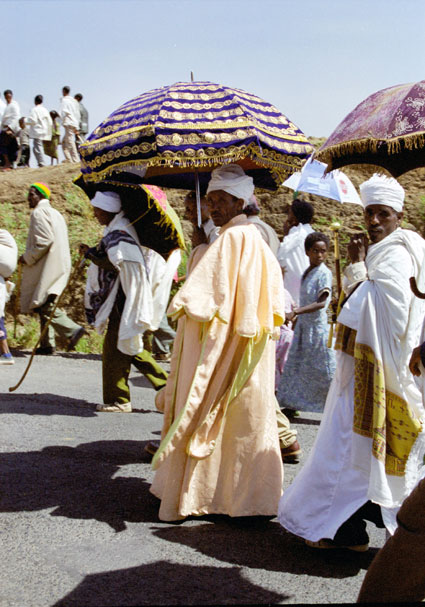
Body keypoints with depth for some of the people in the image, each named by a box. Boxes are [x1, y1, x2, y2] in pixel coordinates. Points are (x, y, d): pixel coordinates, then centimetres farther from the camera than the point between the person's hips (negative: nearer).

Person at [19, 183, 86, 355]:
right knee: (46, 304, 12)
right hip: (59, 266, 9)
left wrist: (28, 257, -12)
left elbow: (44, 240, -22)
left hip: (46, 268, -9)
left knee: (43, 305, -8)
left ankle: (71, 330, -19)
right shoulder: (55, 213, 19)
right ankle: (47, 344, 12)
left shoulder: (39, 213, -11)